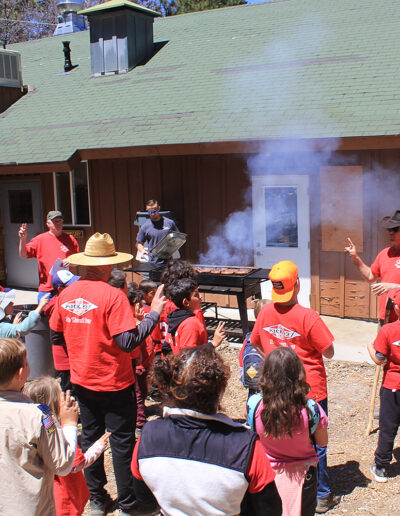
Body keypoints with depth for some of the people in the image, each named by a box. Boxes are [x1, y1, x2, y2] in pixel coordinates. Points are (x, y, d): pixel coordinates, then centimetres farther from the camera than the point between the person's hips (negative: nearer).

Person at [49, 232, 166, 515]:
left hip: (82, 381, 6)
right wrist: (154, 313, -18)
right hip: (114, 384, -6)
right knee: (122, 442, 10)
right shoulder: (112, 295, -22)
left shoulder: (66, 294, -3)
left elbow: (56, 336, 8)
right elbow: (128, 341, -26)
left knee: (90, 437, 19)